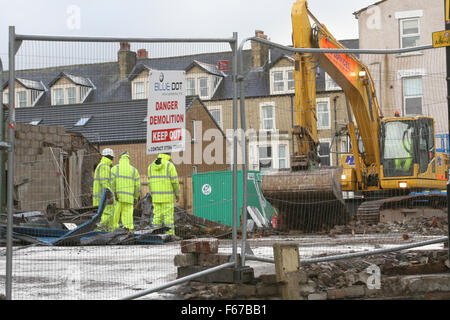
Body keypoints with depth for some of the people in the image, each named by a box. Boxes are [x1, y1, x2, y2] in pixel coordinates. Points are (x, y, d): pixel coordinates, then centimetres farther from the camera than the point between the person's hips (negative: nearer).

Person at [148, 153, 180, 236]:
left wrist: (153, 195, 14)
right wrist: (177, 194, 0)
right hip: (168, 195, -4)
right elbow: (175, 181, -11)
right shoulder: (170, 165, -10)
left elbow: (150, 182, 7)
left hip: (156, 195, 4)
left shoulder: (151, 166, 5)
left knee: (157, 216, 7)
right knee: (168, 216, -2)